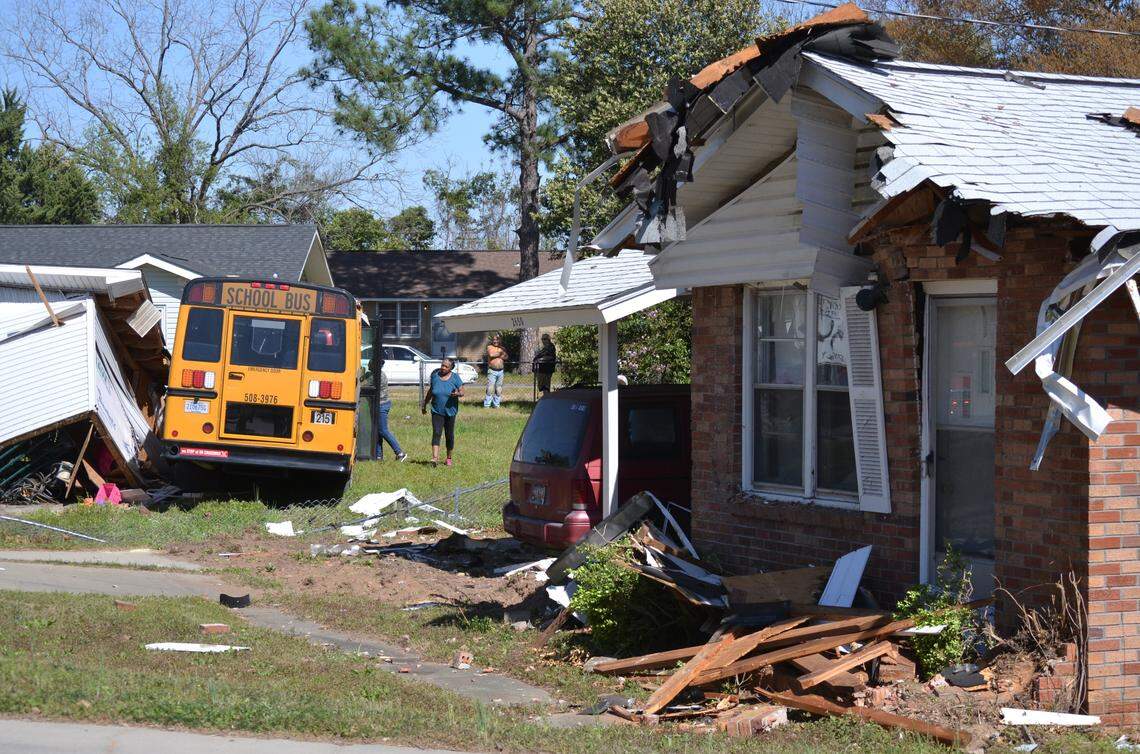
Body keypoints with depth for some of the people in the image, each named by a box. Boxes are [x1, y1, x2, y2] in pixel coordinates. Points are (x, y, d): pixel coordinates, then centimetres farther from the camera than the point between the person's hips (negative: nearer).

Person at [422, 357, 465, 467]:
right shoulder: (435, 375, 0)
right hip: (437, 411, 0)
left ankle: (449, 458, 26)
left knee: (449, 435, 9)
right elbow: (430, 391, 13)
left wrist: (457, 393, -27)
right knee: (436, 433, -15)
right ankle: (435, 458, -26)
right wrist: (424, 405, 20)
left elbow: (462, 392, -3)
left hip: (450, 411, 0)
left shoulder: (455, 377, -5)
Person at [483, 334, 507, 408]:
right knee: (490, 389, -10)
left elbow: (505, 357, 3)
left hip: (500, 371, 5)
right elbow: (491, 354, -17)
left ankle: (496, 404, 12)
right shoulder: (489, 347, 3)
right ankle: (486, 405, -9)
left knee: (499, 390, 5)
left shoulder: (501, 348, 16)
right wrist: (499, 353, -3)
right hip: (492, 371, -5)